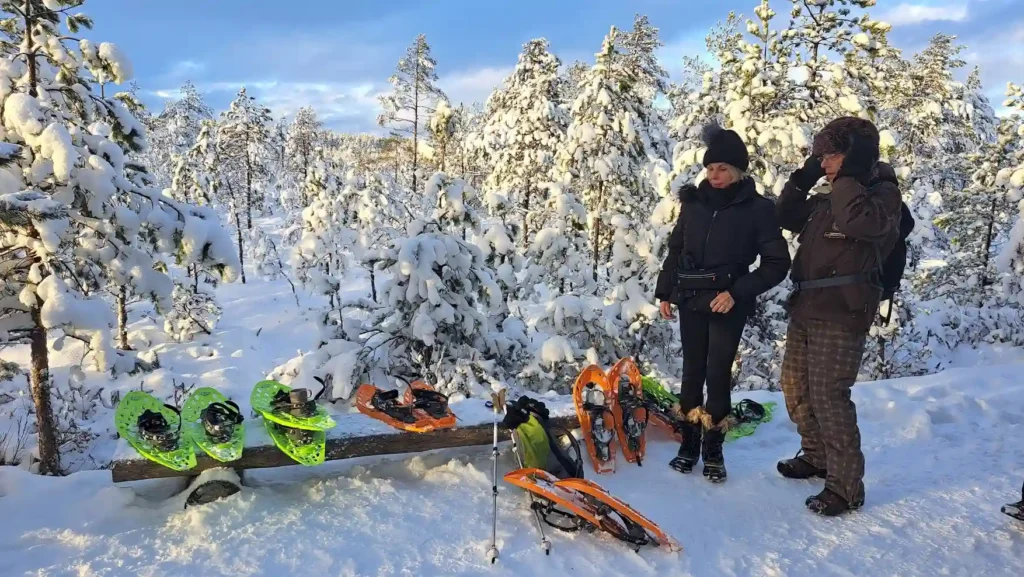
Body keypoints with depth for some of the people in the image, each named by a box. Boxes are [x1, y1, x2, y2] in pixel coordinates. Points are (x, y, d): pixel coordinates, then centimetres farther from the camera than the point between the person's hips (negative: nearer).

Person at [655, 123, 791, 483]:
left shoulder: (757, 208, -6)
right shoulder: (694, 202, 4)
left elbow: (777, 263, -7)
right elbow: (676, 249, 14)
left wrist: (738, 293, -16)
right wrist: (665, 291, 10)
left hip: (728, 306, -3)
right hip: (691, 302, 3)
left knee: (718, 374, 0)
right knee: (692, 371, 8)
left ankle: (713, 450, 13)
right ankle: (689, 444, 18)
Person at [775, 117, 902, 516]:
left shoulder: (883, 194, -7)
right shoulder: (828, 200, 15)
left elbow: (859, 221, -27)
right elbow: (787, 218, 22)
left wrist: (849, 176, -19)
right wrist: (803, 177, 12)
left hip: (842, 316, -9)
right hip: (805, 311, 9)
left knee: (828, 396, -9)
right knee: (795, 386, 15)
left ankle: (846, 487, 2)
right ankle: (816, 456, 34)